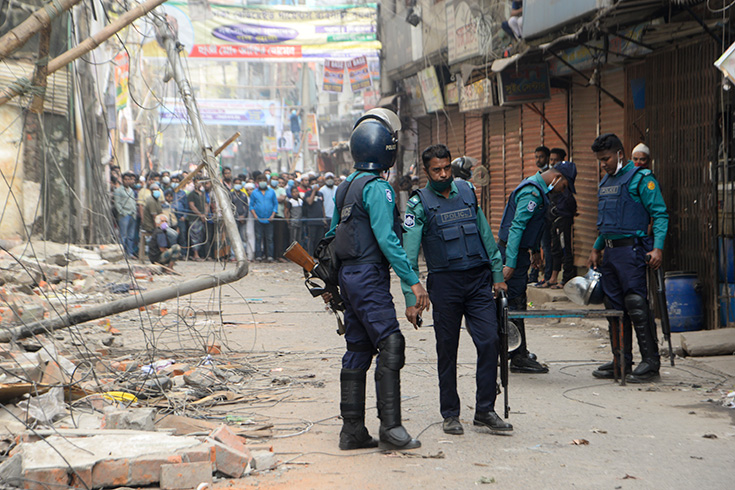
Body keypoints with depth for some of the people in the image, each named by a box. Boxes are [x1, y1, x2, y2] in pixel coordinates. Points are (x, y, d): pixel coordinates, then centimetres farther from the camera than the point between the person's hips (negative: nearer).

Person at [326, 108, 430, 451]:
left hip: (349, 275, 10)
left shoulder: (345, 187, 15)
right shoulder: (377, 187, -13)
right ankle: (390, 426, -12)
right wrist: (413, 281, -19)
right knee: (390, 346, -9)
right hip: (370, 276, -10)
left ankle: (353, 430, 12)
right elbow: (386, 239, -20)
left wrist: (333, 283, 28)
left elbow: (333, 234, 21)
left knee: (358, 350, 10)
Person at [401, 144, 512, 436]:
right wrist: (411, 298, -14)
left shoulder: (467, 191, 9)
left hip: (478, 280, 3)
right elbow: (409, 254, -7)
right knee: (447, 350, 4)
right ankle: (450, 414, 16)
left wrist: (497, 274, 12)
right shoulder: (419, 204, -3)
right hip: (445, 282, -3)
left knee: (489, 341, -5)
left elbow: (486, 234, 15)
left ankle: (485, 411, 4)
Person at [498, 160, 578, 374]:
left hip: (519, 250, 11)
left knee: (517, 301, 16)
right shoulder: (532, 193, -20)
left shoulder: (538, 189, 13)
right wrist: (510, 264, -28)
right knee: (515, 303, -7)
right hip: (513, 251, -11)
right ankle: (519, 359, -3)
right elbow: (516, 227, -26)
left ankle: (518, 352, 26)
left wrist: (535, 250, 28)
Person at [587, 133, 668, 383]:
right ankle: (621, 360, 15)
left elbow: (660, 214, -10)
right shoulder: (606, 182, 19)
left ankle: (650, 361, -6)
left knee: (636, 304, -11)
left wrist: (658, 247, -20)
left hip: (631, 249, -8)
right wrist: (596, 248, 24)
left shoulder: (641, 178, -6)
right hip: (609, 251, 8)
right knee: (614, 307, 8)